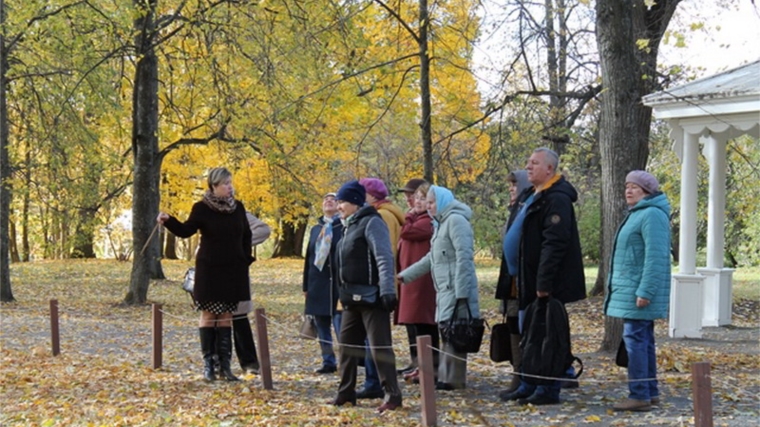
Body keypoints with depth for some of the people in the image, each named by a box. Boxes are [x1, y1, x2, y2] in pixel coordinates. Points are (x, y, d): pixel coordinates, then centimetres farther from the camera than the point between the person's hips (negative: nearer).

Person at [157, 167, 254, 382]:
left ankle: (224, 364, 9)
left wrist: (246, 260, 6)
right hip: (209, 269, -3)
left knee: (226, 316, 6)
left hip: (233, 270, 4)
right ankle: (208, 363, 6)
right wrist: (169, 221, -27)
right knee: (208, 314, 0)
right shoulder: (202, 208, -5)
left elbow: (246, 236, 13)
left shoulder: (238, 207, 7)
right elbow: (186, 230, -10)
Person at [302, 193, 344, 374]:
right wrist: (306, 285, 15)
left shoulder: (345, 228, -3)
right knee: (321, 326, 9)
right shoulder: (315, 229, 16)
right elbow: (308, 258, 17)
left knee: (341, 325, -9)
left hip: (338, 284, -6)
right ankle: (328, 361, 17)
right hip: (317, 284, 6)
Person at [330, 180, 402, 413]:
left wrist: (387, 290, -27)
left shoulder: (371, 222, -11)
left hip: (371, 296, -10)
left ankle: (392, 395, -3)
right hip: (353, 297, 10)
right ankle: (346, 392, 22)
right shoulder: (351, 225, 17)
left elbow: (384, 258, -19)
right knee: (348, 344, 13)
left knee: (379, 346, -8)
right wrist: (345, 293, 21)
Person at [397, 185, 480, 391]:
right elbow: (432, 258, 28)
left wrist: (460, 292, -21)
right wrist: (406, 275, 27)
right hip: (446, 289, 9)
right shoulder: (442, 223, 21)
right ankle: (447, 376, 13)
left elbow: (464, 256, -17)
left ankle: (453, 379, -4)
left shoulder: (456, 220, -9)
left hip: (457, 290, -9)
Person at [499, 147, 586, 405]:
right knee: (528, 334, 15)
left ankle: (549, 390, 4)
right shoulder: (532, 197, 16)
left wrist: (544, 283, -25)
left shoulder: (556, 199, -17)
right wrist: (521, 278, 20)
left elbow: (554, 244, -23)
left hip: (547, 285, -10)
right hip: (529, 282, 10)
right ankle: (528, 386, 23)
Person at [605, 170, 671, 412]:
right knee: (643, 340, 12)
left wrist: (645, 292, -25)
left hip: (641, 292, -11)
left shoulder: (652, 215, -14)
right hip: (631, 290, 11)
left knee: (635, 339, -11)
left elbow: (656, 257, -22)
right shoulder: (637, 214, 19)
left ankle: (639, 395, -10)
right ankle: (650, 392, 17)